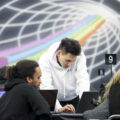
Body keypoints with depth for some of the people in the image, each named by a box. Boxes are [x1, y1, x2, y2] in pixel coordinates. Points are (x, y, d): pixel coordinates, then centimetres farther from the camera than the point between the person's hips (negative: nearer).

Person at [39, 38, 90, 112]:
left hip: (73, 99, 1)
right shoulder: (45, 60, -23)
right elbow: (46, 88, -31)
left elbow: (83, 80, -24)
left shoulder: (80, 56, -17)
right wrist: (59, 108, -44)